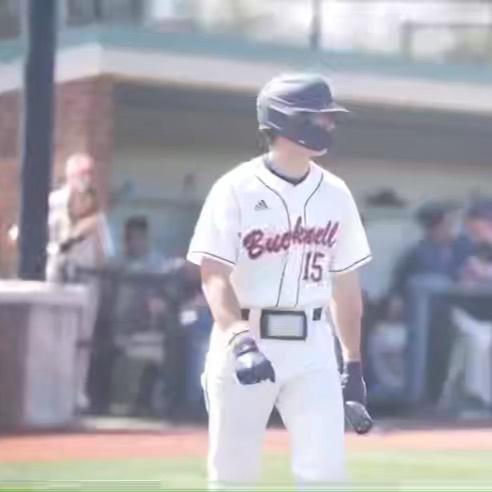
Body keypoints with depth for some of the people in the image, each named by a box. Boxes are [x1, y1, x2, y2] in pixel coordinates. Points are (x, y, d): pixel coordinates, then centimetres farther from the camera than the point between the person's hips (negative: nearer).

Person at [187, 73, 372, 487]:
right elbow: (214, 277, -15)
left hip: (312, 347, 3)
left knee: (325, 470, -7)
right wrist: (240, 339, -31)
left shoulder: (335, 193, 7)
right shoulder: (237, 189, -7)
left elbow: (345, 284, 13)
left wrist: (354, 363, 11)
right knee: (232, 473, 4)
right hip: (243, 341, -3)